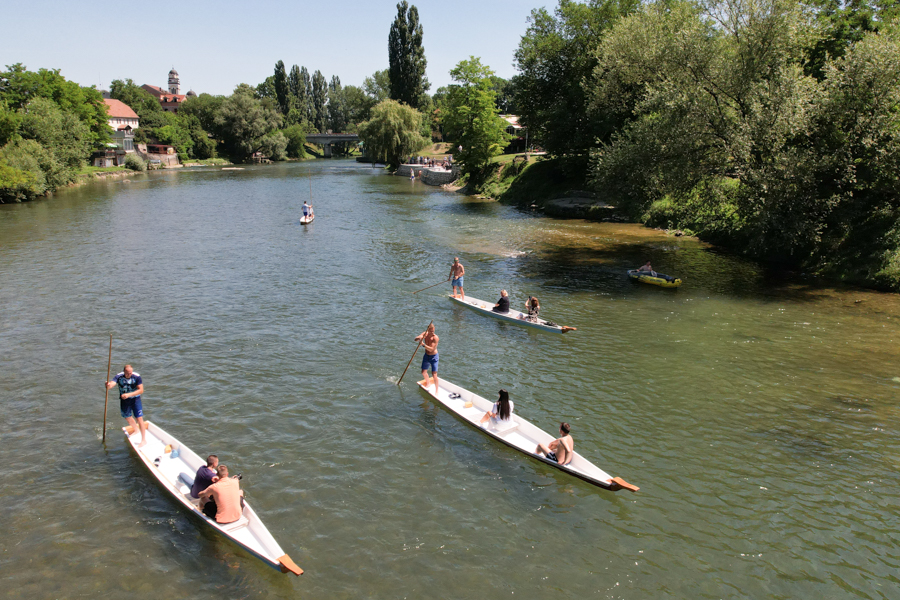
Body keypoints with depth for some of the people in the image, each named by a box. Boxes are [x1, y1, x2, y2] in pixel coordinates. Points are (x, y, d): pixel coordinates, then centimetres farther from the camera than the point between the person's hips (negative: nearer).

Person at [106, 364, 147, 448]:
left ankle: (144, 440, 2)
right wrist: (108, 386, -57)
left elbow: (141, 390, -22)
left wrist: (129, 394, -33)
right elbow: (112, 384, -32)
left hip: (135, 399, -4)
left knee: (139, 419, -7)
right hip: (124, 400, 4)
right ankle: (136, 430, 51)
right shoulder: (119, 377, -15)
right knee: (127, 417, 21)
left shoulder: (137, 377, -20)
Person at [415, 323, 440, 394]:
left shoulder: (435, 337, -24)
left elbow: (431, 349, -30)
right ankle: (428, 383, 45)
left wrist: (423, 344, -42)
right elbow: (415, 339, -11)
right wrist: (419, 338, -34)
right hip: (426, 356, 6)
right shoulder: (425, 334, -6)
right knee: (424, 372, 17)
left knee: (434, 374, -11)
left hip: (433, 357, -6)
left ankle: (436, 391, 0)